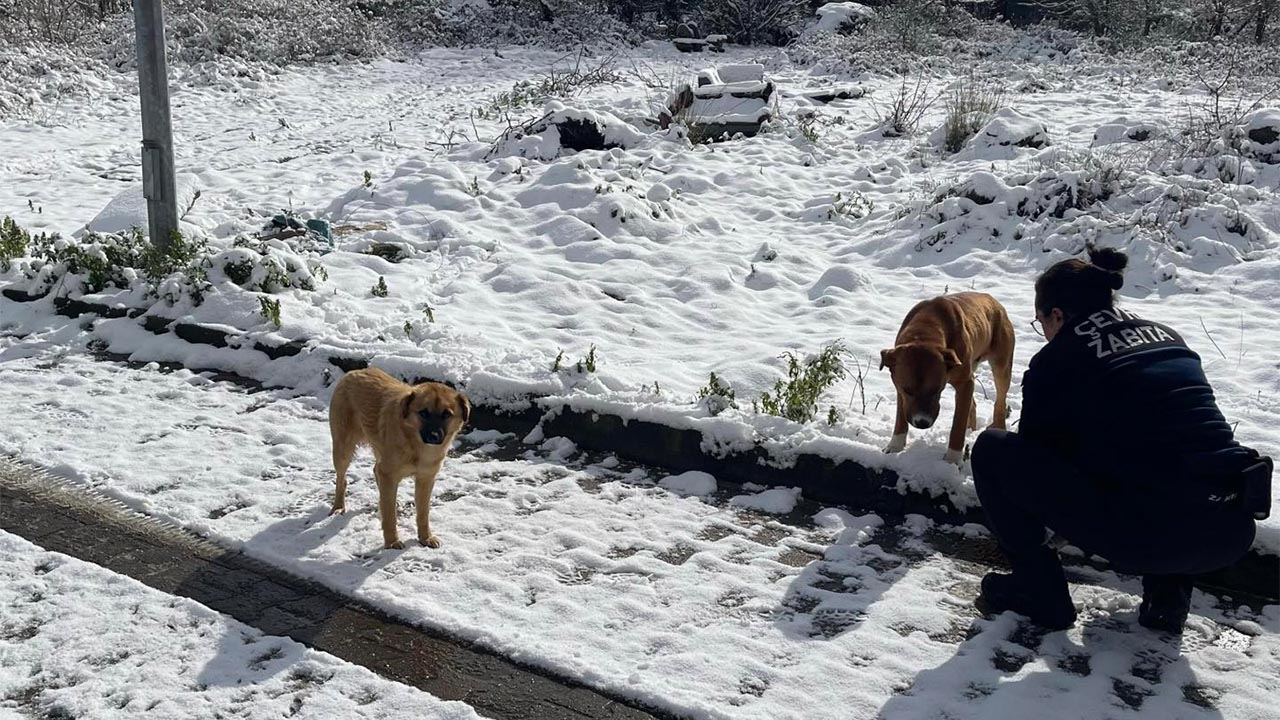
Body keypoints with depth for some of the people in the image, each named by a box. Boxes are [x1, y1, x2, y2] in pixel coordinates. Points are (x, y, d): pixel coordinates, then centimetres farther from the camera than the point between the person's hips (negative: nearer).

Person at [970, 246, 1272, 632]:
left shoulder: (1057, 358, 2)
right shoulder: (1167, 336, 19)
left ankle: (1039, 591, 10)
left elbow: (1037, 445, 12)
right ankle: (1168, 591, 23)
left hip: (1145, 536, -6)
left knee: (993, 449, 5)